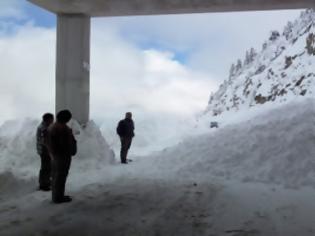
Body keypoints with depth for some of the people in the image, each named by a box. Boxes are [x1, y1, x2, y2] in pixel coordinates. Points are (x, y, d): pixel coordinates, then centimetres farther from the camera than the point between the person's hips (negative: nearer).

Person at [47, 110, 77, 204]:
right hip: (63, 155, -10)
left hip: (54, 155, 10)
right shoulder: (63, 128, -21)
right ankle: (58, 197, 4)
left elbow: (50, 142, 12)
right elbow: (67, 143, -22)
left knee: (55, 176, 16)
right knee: (61, 176, -2)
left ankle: (55, 196, 25)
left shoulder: (52, 127, 9)